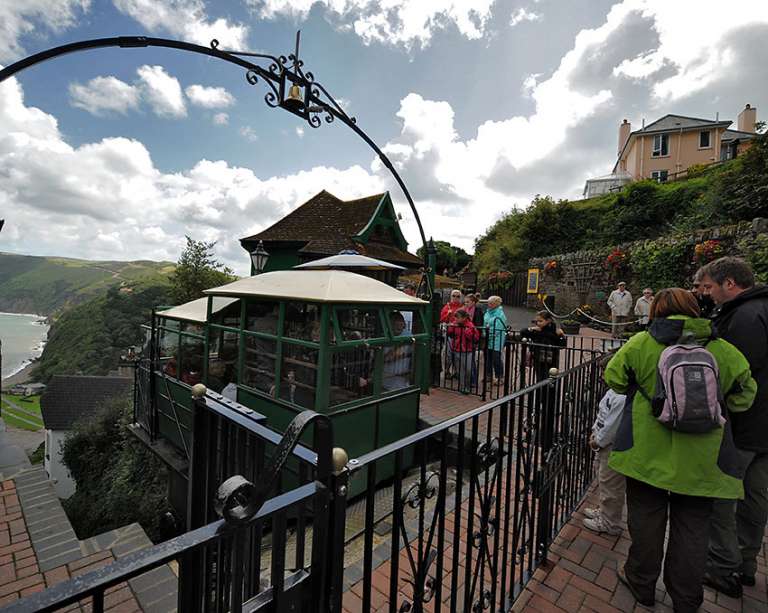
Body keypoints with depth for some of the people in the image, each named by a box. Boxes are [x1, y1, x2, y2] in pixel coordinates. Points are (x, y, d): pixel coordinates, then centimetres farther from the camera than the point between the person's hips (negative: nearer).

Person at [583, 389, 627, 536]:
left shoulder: (623, 396, -28)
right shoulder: (614, 389, 3)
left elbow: (614, 425, -25)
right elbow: (602, 413, 13)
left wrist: (598, 441, -13)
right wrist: (595, 432, 11)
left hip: (614, 448, -9)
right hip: (604, 443, 9)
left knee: (610, 485, 8)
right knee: (603, 481, 25)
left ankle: (609, 523, 26)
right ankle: (603, 511, 43)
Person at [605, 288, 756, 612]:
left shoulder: (641, 343, -10)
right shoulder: (724, 351, -3)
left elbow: (613, 378, -3)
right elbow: (743, 396, 6)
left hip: (648, 451, -2)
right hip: (700, 460, 2)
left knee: (646, 517, 16)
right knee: (693, 525, 18)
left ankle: (641, 584, 34)